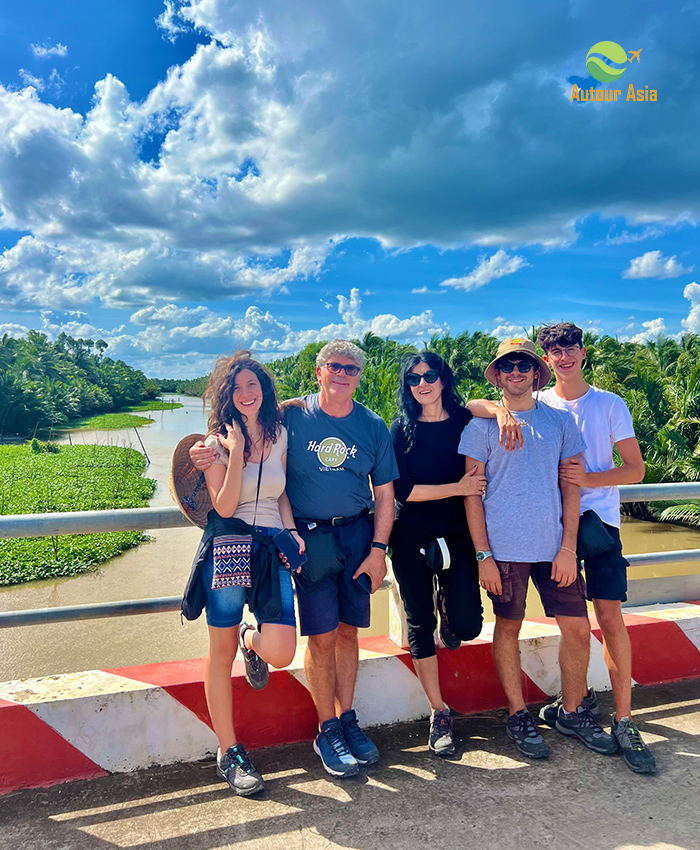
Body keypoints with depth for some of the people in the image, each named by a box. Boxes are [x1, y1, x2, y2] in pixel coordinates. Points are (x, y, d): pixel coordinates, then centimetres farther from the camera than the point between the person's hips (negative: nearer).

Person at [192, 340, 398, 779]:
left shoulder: (373, 426, 4)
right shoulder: (290, 416, -3)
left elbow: (385, 493, 6)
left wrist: (378, 549, 0)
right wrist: (213, 454, -17)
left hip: (358, 535, 3)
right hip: (309, 538, -2)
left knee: (348, 631, 11)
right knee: (322, 636, 0)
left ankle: (348, 719, 29)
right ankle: (327, 730, 19)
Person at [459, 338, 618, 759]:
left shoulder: (560, 420, 8)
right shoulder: (482, 425, 1)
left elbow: (571, 485, 6)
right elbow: (472, 492, -1)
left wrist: (569, 547, -2)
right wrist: (483, 554, -7)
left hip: (554, 545, 3)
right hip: (505, 546, -2)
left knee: (578, 629, 6)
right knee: (509, 627, 9)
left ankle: (572, 712, 28)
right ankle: (518, 716, 27)